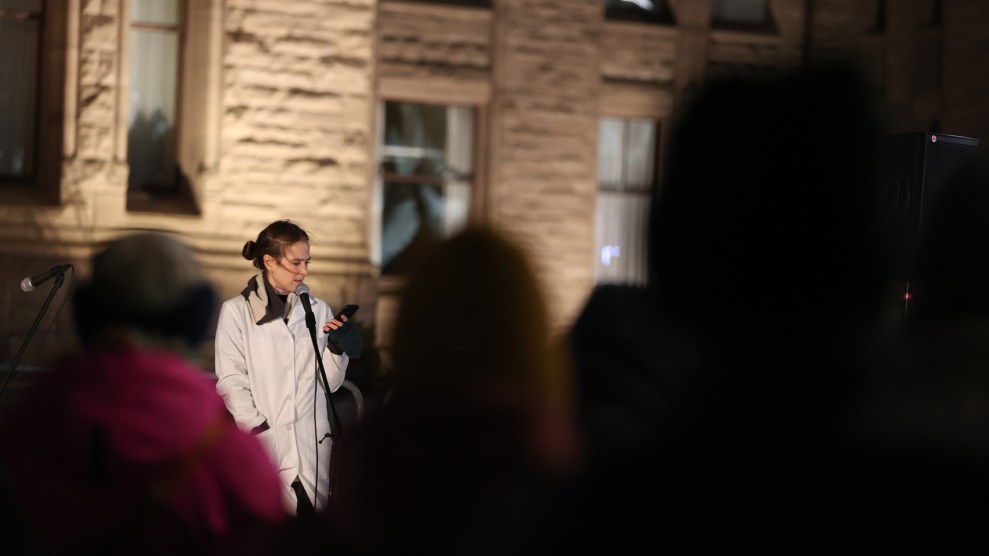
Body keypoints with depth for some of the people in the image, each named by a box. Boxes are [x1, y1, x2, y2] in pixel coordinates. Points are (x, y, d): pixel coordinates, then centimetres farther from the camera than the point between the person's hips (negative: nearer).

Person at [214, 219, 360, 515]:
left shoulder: (319, 310, 11)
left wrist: (337, 349, -7)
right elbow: (231, 381, -3)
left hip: (314, 442, 3)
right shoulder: (236, 311, 2)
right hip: (264, 444, -3)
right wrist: (259, 431, -13)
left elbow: (329, 384, 10)